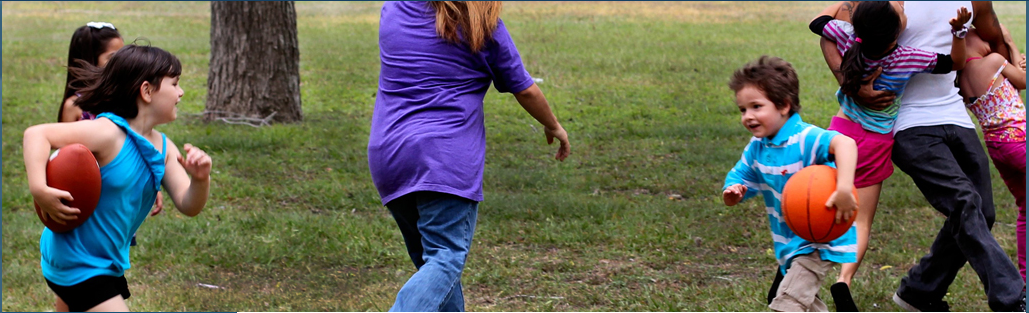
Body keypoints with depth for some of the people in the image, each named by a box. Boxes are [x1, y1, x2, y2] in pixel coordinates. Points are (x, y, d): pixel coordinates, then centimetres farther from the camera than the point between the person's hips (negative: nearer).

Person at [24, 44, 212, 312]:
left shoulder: (163, 148, 2)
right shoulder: (108, 132, -23)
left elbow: (188, 206, -2)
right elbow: (37, 134, -27)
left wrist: (200, 179, -24)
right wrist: (38, 189, -42)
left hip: (107, 264, 9)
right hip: (79, 266, -9)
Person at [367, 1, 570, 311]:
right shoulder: (484, 27, -1)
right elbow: (525, 90, 9)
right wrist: (553, 126, 28)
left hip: (386, 157, 6)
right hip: (447, 158, -6)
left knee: (429, 259, 17)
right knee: (445, 260, -10)